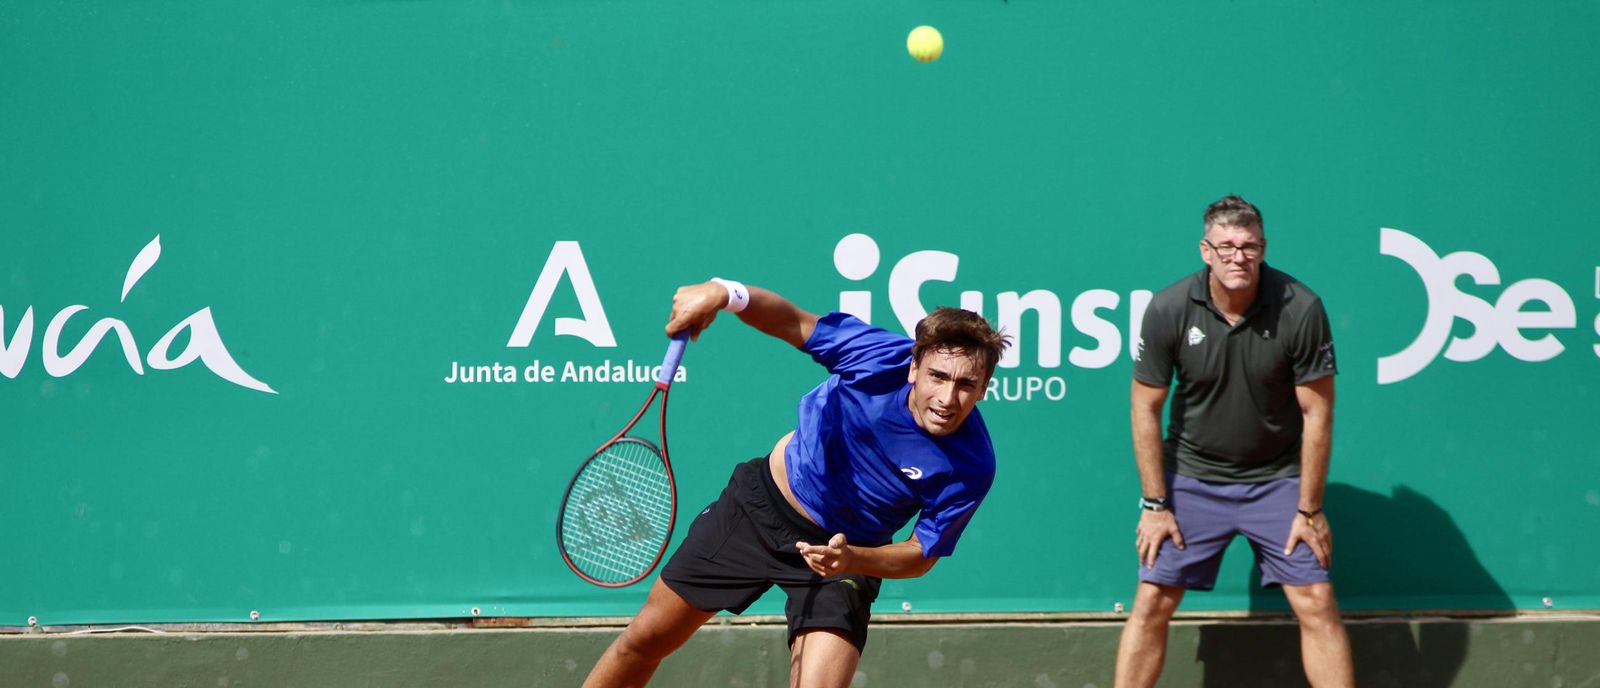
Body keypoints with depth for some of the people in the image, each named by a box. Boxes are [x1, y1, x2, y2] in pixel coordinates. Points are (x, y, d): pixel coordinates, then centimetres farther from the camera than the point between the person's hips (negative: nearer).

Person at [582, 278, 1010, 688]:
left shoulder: (970, 468, -26)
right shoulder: (880, 355, -25)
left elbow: (922, 554, -14)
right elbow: (793, 323, -9)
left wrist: (851, 559, -33)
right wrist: (724, 293, -27)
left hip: (848, 553, -2)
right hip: (762, 501, 2)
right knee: (645, 640, 11)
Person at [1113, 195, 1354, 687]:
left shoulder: (1301, 309, -16)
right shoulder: (1168, 310, -14)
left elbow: (1316, 413, -9)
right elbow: (1146, 410, -5)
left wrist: (1310, 509, -7)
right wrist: (1155, 504, -6)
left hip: (1277, 478, 0)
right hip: (1191, 476, 0)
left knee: (1316, 604, -4)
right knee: (1151, 603, -3)